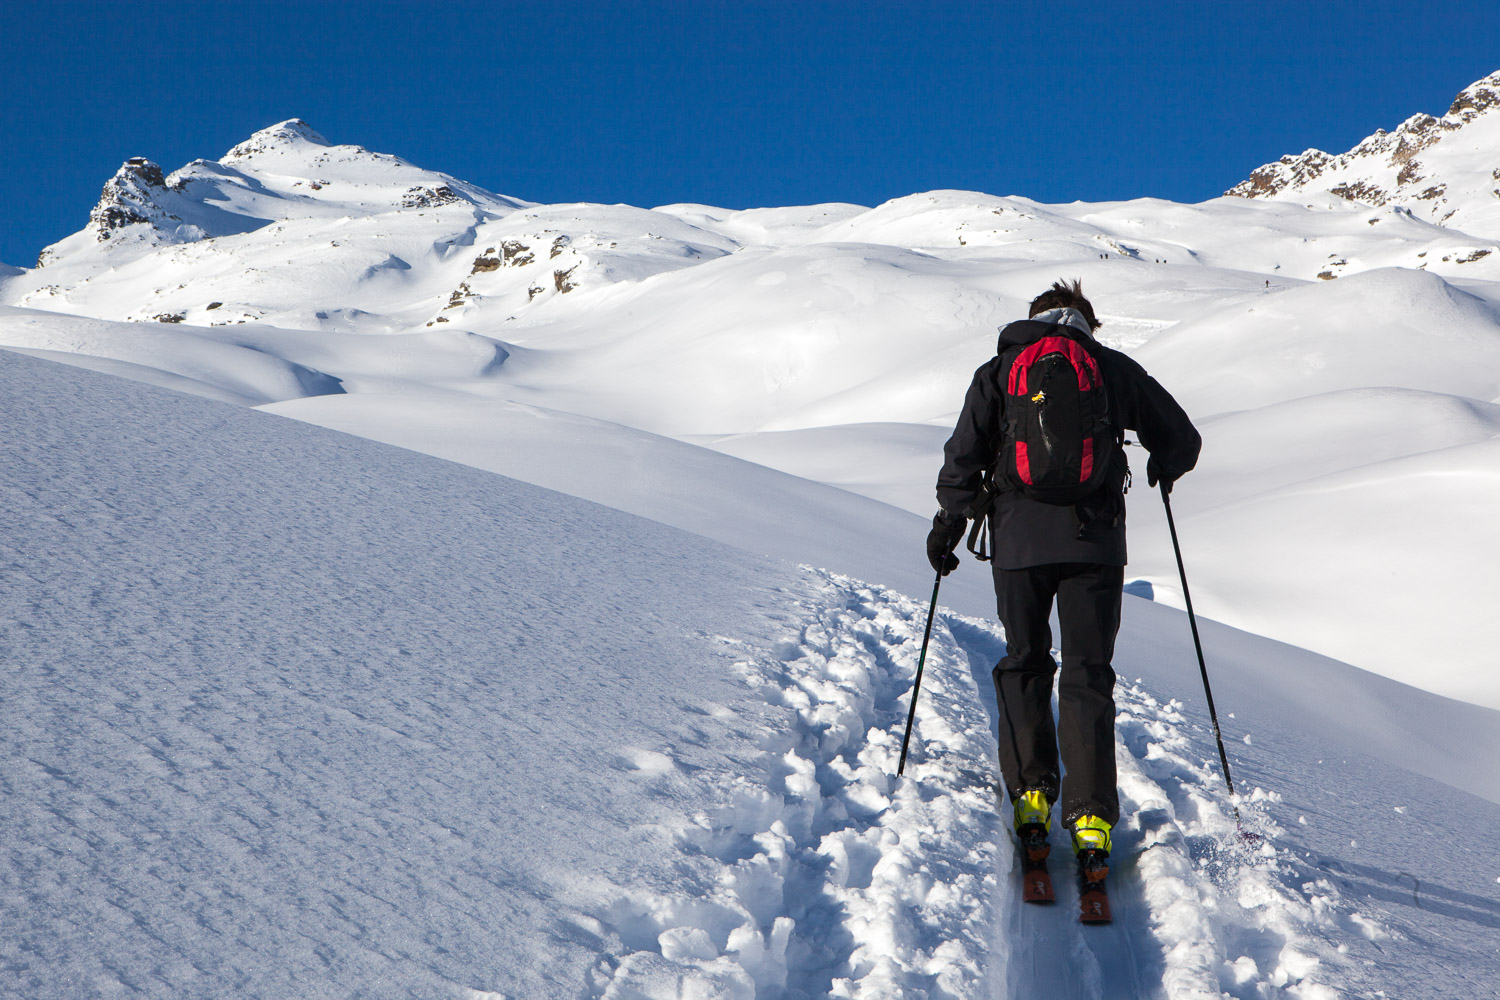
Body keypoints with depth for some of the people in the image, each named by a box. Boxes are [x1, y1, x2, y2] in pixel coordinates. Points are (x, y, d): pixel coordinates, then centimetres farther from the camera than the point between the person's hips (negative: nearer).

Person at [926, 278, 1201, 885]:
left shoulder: (997, 372, 11)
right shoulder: (1115, 369, 12)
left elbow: (964, 458, 3)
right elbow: (1182, 440, 15)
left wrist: (948, 526, 15)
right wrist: (1163, 470, 37)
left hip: (1018, 538, 0)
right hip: (1094, 538, 0)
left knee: (1024, 665, 17)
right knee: (1088, 676, 5)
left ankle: (1031, 794, 11)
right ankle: (1091, 817, -2)